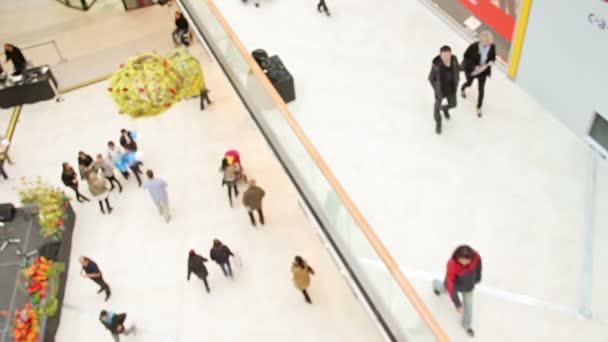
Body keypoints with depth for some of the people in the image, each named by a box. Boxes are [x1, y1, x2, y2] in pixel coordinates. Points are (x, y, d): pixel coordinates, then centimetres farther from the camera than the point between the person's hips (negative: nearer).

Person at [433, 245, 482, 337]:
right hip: (454, 284, -2)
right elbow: (450, 286, -42)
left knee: (468, 305, 15)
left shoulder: (476, 257, -35)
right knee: (444, 288, 33)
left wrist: (477, 277, 7)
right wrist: (458, 304, -42)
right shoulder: (452, 265, -47)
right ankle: (436, 284, 72)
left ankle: (466, 325, 47)